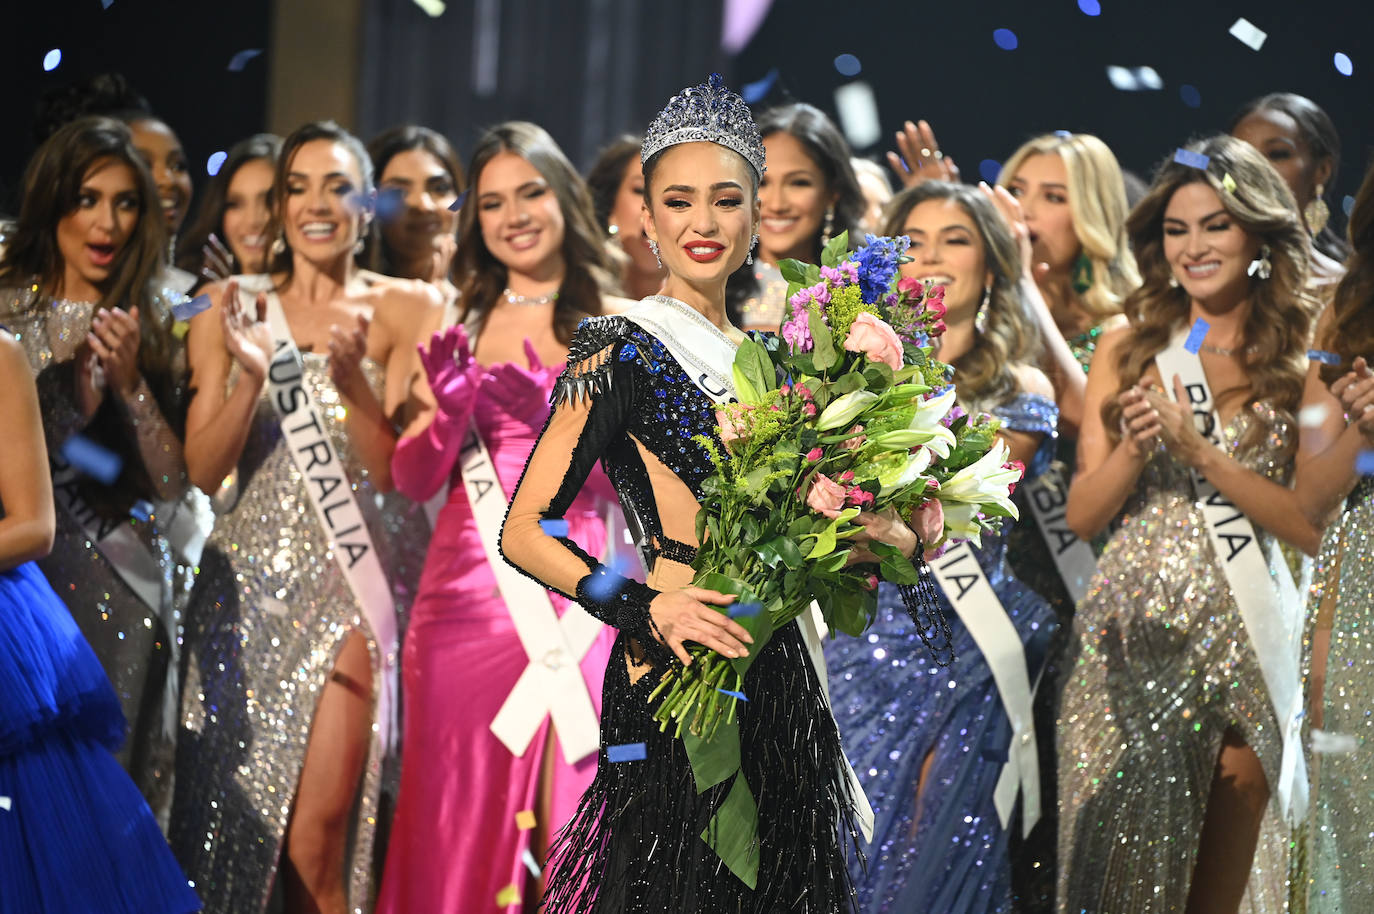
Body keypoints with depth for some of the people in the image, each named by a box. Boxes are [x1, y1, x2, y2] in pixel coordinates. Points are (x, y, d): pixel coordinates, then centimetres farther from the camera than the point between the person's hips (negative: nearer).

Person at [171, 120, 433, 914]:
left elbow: (391, 469, -5)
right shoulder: (232, 311, 7)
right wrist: (252, 374, -15)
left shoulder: (401, 313, 1)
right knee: (237, 811, 2)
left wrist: (352, 373, -20)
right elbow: (203, 469, 0)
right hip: (252, 578, 3)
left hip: (350, 580, -3)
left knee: (318, 827, -12)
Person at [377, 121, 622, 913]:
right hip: (466, 599, 2)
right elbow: (413, 479, 5)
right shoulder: (457, 328, 11)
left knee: (572, 819, -3)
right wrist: (452, 404, -12)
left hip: (574, 597, -2)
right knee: (461, 826, 4)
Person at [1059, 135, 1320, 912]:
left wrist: (1197, 451, -14)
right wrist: (1136, 447, -13)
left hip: (1244, 638, -1)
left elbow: (1313, 525, -7)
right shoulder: (1129, 351, 7)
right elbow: (1084, 515, 5)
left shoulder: (1301, 363, 2)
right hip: (1129, 638, 1)